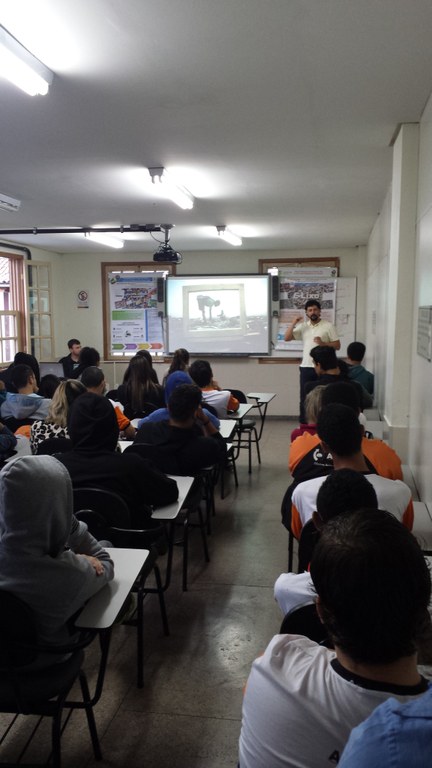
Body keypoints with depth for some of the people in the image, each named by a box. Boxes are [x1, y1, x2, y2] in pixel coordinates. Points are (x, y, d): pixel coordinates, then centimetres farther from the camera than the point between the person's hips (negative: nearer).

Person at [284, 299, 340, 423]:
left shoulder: (328, 326, -1)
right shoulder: (303, 326, 9)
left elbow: (337, 345, -2)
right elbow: (287, 338, 3)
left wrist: (323, 343, -18)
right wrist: (294, 322, -5)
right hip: (306, 367, 3)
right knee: (304, 398, 7)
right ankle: (303, 425, 17)